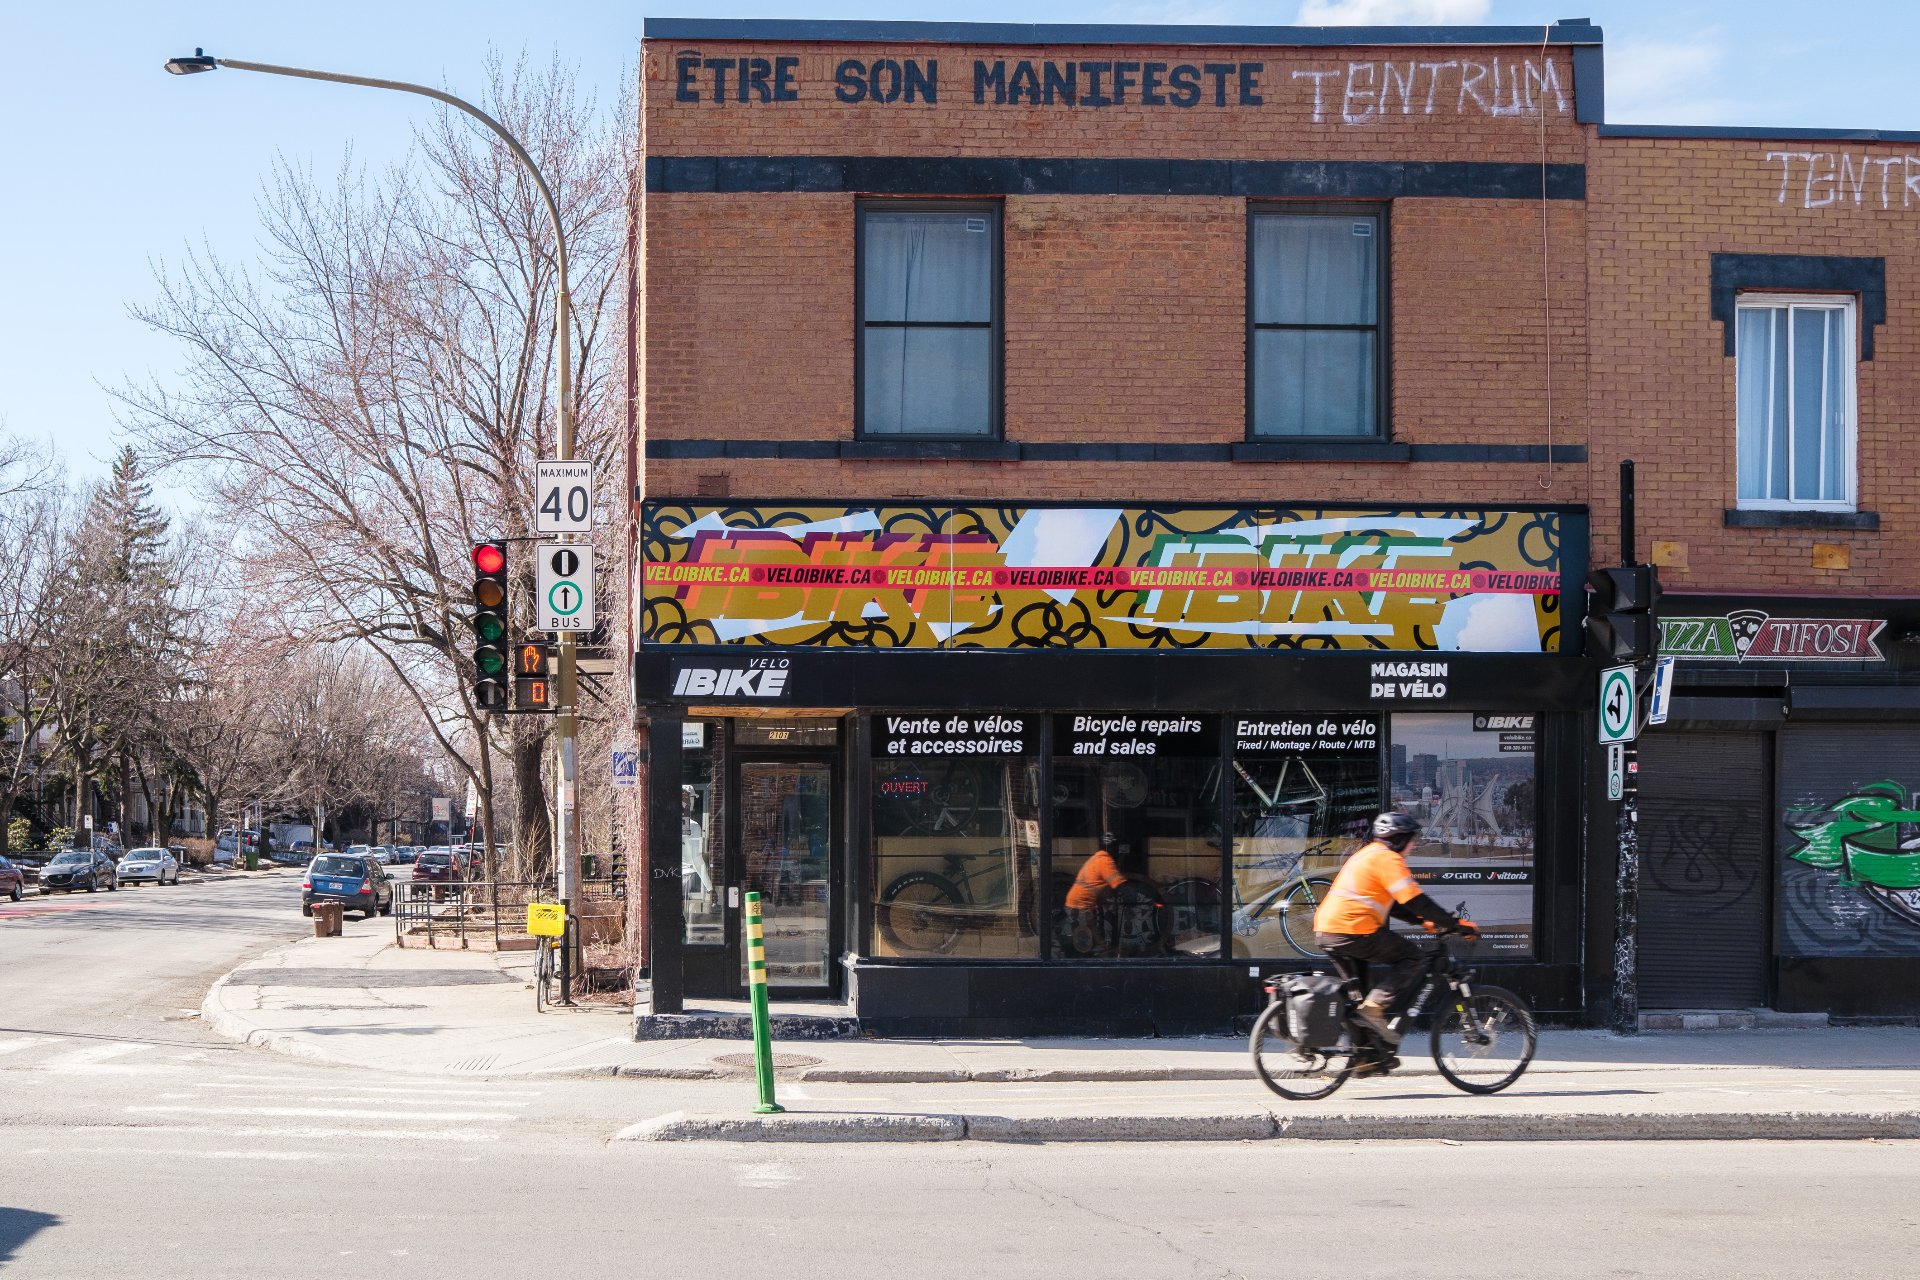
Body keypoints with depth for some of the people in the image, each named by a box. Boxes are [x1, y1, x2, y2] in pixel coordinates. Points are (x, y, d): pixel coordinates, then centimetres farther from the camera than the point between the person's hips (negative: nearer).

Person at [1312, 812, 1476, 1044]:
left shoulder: (1367, 855, 26)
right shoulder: (1387, 859, -6)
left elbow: (1393, 904, 31)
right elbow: (1415, 900, -14)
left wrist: (1425, 920, 25)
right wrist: (1456, 924, -10)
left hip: (1325, 931, 10)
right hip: (1353, 931, -10)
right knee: (1410, 957, 0)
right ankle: (1376, 1007, -14)